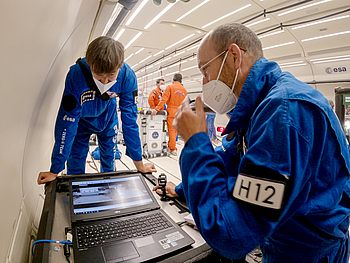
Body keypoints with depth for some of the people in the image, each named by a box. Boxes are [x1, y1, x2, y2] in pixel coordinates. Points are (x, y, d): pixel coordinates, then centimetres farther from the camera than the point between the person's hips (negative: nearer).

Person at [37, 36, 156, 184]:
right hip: (80, 118, -1)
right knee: (75, 166, 0)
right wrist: (55, 171, -28)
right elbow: (67, 123, -33)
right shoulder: (76, 74, -37)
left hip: (108, 117, 2)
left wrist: (139, 164, -21)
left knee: (109, 159, 11)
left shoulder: (127, 76, -32)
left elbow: (129, 119, -25)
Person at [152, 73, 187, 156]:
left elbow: (164, 99, -12)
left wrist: (156, 109, -12)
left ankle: (173, 149, 5)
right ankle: (170, 146, 23)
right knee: (175, 130, 13)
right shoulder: (184, 90, 8)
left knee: (171, 130, 2)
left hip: (171, 111, -4)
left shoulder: (170, 87, -5)